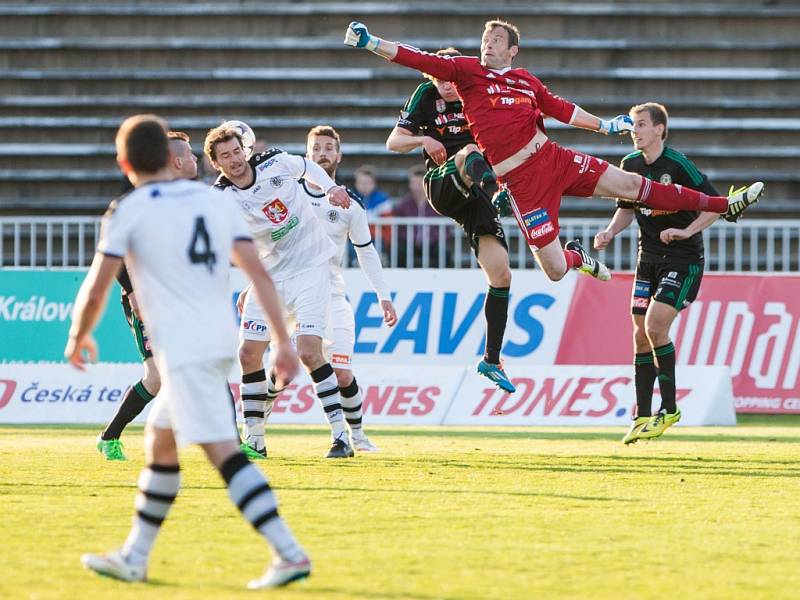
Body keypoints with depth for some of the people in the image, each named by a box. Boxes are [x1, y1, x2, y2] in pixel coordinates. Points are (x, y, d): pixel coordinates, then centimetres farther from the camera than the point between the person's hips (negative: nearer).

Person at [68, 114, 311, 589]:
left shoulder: (128, 212, -3)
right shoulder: (215, 201, 13)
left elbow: (96, 289, -4)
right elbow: (259, 273, 6)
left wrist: (79, 337, 15)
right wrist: (284, 340, 6)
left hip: (183, 349, -8)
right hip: (222, 340, 8)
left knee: (224, 451, -13)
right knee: (159, 443, 20)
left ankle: (290, 553, -24)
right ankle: (134, 558, 27)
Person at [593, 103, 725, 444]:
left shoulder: (677, 165, -17)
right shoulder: (630, 165, 2)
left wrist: (686, 231, -26)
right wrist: (610, 233, -1)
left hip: (683, 261, -7)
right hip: (648, 259, 7)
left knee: (656, 326, -17)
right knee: (641, 335, 3)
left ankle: (670, 409, -4)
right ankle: (642, 416, 9)